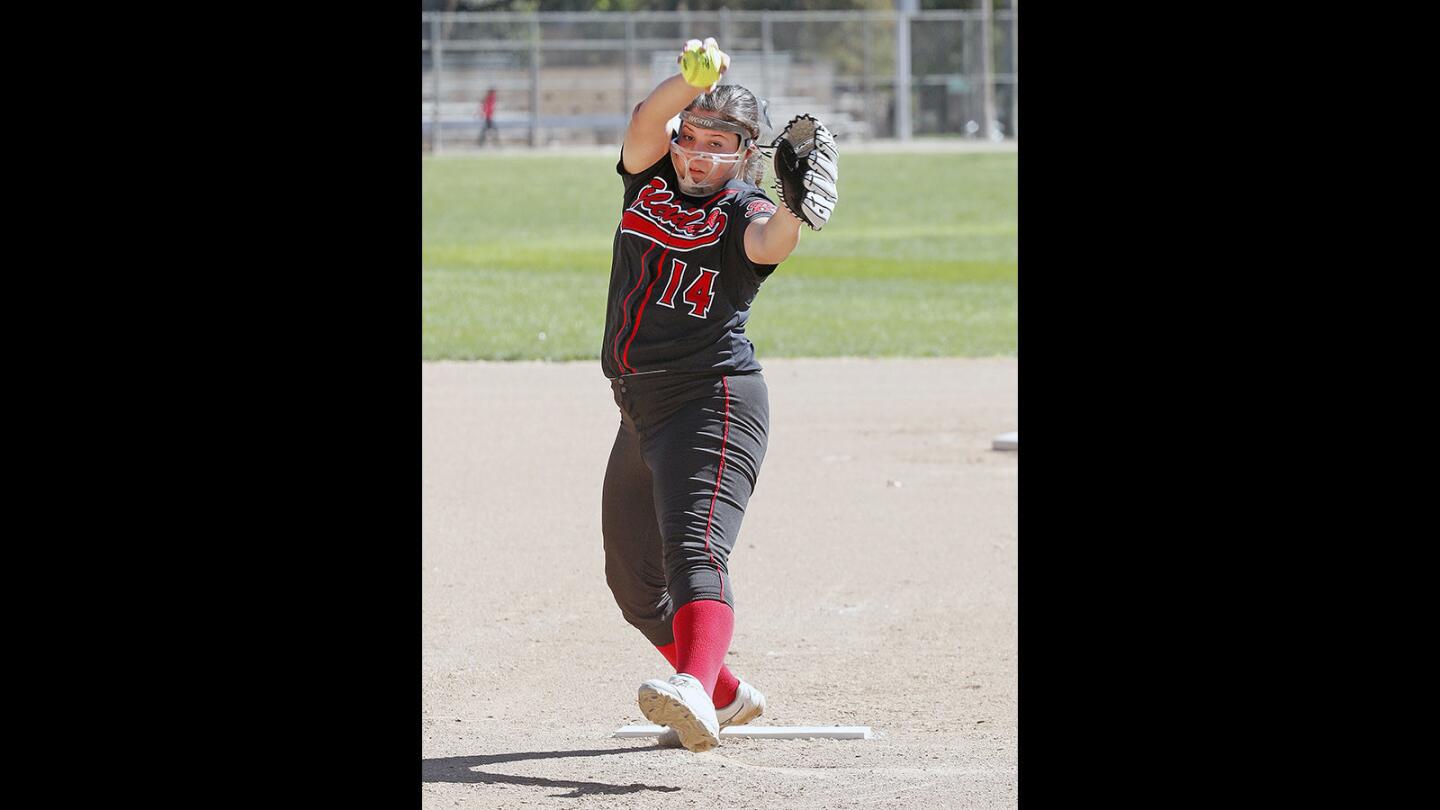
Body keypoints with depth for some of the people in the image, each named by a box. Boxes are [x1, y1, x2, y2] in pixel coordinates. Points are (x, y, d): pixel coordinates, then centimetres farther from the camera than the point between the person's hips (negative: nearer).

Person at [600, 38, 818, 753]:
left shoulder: (741, 212, -6)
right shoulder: (652, 177, 11)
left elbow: (769, 244, -29)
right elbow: (647, 120, -10)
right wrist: (693, 81, -30)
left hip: (713, 403, -8)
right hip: (641, 413, 8)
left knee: (693, 551, -29)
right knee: (634, 581, 17)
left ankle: (695, 691, -50)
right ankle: (727, 696, 34)